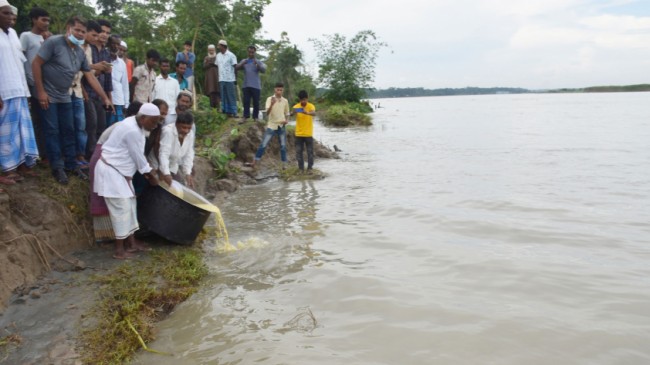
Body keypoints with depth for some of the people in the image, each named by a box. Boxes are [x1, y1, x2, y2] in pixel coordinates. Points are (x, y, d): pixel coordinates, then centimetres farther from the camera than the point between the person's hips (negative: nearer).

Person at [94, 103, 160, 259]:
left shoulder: (136, 126, 6)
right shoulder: (132, 131, -26)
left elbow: (138, 154, 13)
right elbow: (138, 156, -19)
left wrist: (146, 173, 12)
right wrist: (151, 176, -6)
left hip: (120, 171, 10)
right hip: (111, 171, -10)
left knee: (129, 204, 13)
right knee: (121, 208, -7)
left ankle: (131, 241, 23)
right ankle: (119, 249, 1)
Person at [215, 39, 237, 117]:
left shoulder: (231, 55, -5)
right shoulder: (218, 55, 12)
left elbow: (235, 67, -5)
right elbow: (216, 65, 18)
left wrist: (236, 78, -8)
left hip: (229, 79, -5)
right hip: (221, 79, 5)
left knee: (231, 96, -3)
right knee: (223, 96, 7)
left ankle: (233, 112, -2)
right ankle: (225, 111, 12)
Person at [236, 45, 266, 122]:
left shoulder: (258, 62, 6)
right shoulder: (244, 61, 13)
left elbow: (263, 70, -9)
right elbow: (237, 67, 2)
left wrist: (257, 64, -27)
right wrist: (242, 64, -19)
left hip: (256, 85, -2)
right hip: (246, 85, 2)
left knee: (256, 102, 1)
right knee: (246, 101, 2)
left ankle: (255, 117, 7)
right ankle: (245, 116, 5)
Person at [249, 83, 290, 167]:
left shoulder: (285, 101, 5)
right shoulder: (270, 99, -6)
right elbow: (267, 113, -18)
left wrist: (286, 120, -5)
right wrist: (272, 104, -35)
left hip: (281, 126, 3)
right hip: (271, 126, -3)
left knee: (283, 147, 5)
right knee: (263, 145, -5)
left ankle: (284, 166, 13)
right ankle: (254, 163, -1)